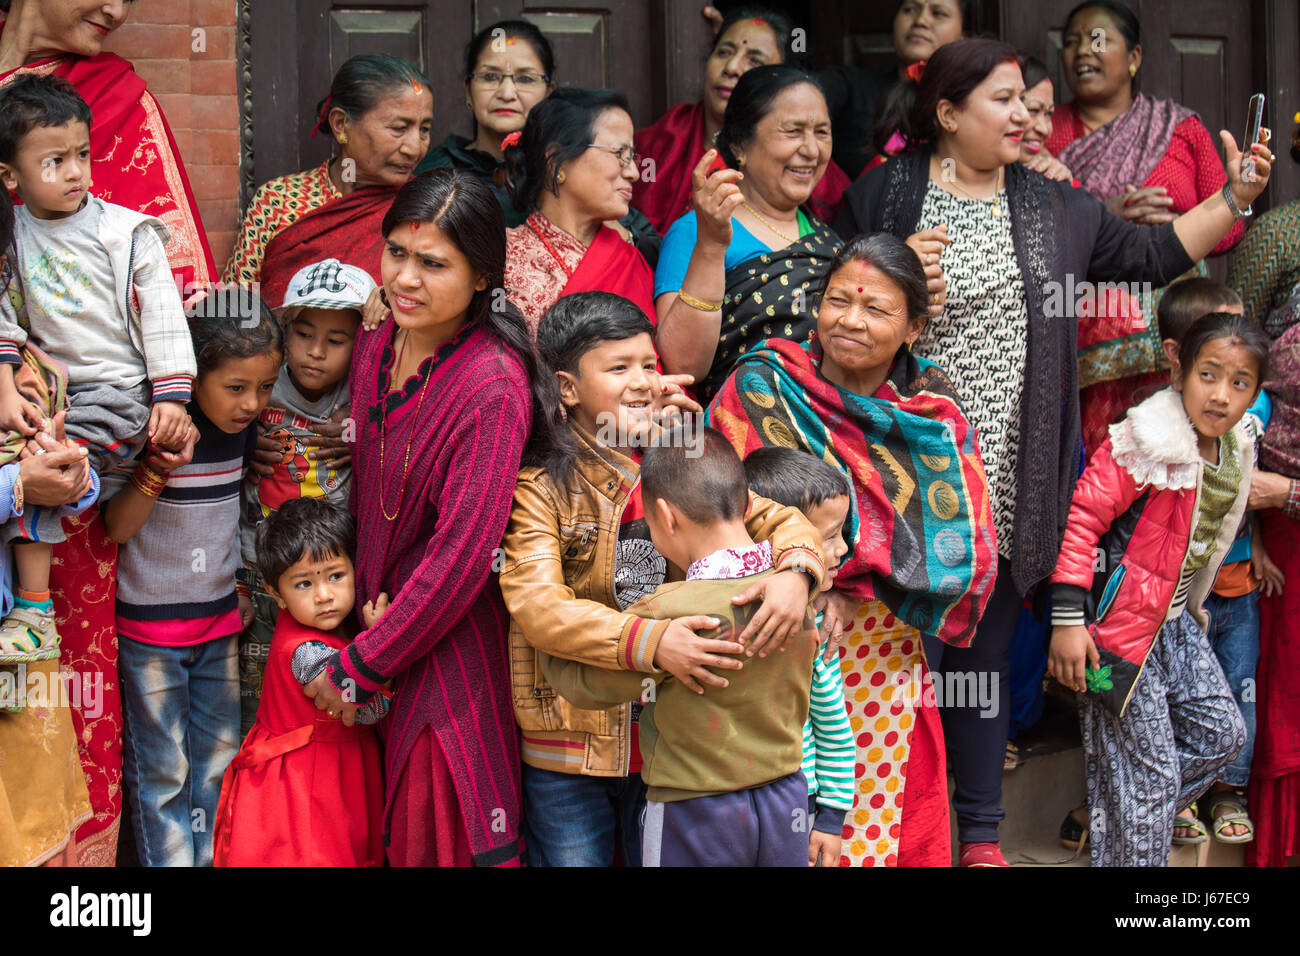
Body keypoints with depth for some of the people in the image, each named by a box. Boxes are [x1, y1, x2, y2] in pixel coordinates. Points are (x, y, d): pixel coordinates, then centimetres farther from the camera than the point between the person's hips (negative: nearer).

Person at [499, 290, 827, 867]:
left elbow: (781, 520, -1)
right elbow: (537, 605, -22)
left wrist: (794, 571, -25)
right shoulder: (543, 488, -11)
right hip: (570, 750, -4)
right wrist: (649, 642, -35)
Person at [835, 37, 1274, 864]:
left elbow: (1152, 255, 12)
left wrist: (1234, 199, 3)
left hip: (1009, 484, 4)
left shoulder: (1053, 207, 11)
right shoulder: (885, 196, -2)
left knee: (987, 654, 14)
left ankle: (982, 832, 26)